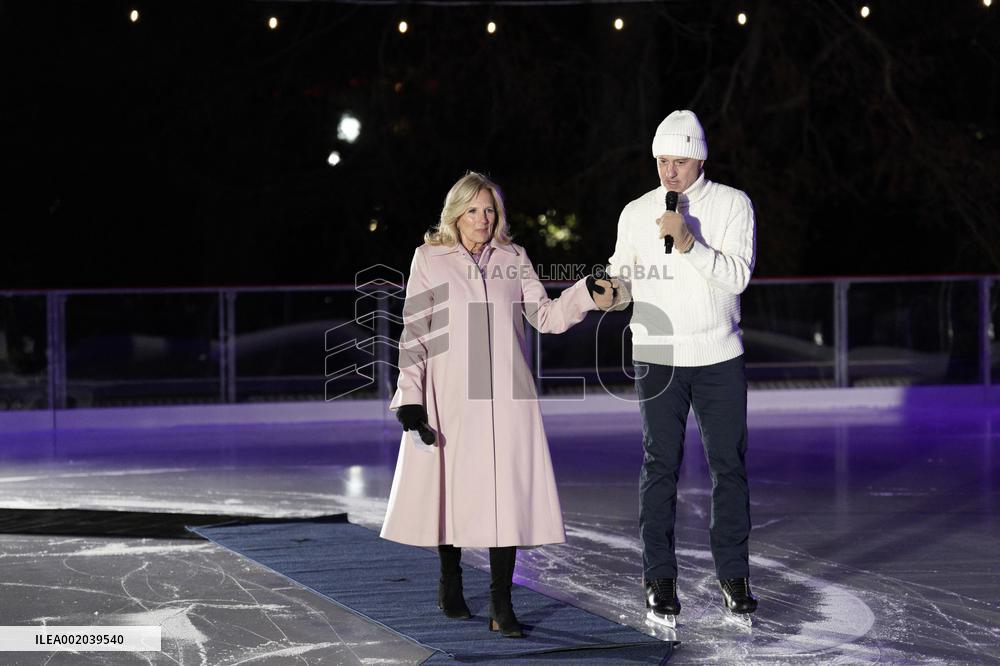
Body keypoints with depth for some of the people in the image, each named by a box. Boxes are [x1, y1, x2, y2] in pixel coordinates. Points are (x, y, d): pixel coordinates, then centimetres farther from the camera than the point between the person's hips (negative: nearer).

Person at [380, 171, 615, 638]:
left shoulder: (513, 259, 10)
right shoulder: (430, 259, 4)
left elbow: (545, 317, 7)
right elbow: (413, 334, 2)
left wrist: (587, 296, -10)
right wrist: (411, 401, -4)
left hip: (506, 400, 1)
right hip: (450, 399, -1)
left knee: (507, 493, -6)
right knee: (452, 487, 5)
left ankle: (501, 606, -4)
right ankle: (451, 582, 28)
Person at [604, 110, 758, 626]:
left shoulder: (732, 204, -1)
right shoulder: (636, 212, 5)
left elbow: (738, 275, -11)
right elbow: (624, 275, 11)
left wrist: (690, 243, -23)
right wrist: (613, 293, -11)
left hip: (720, 356, 0)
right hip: (657, 356, 1)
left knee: (728, 465, 2)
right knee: (660, 465, -1)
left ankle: (733, 575, 11)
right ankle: (659, 578, 4)